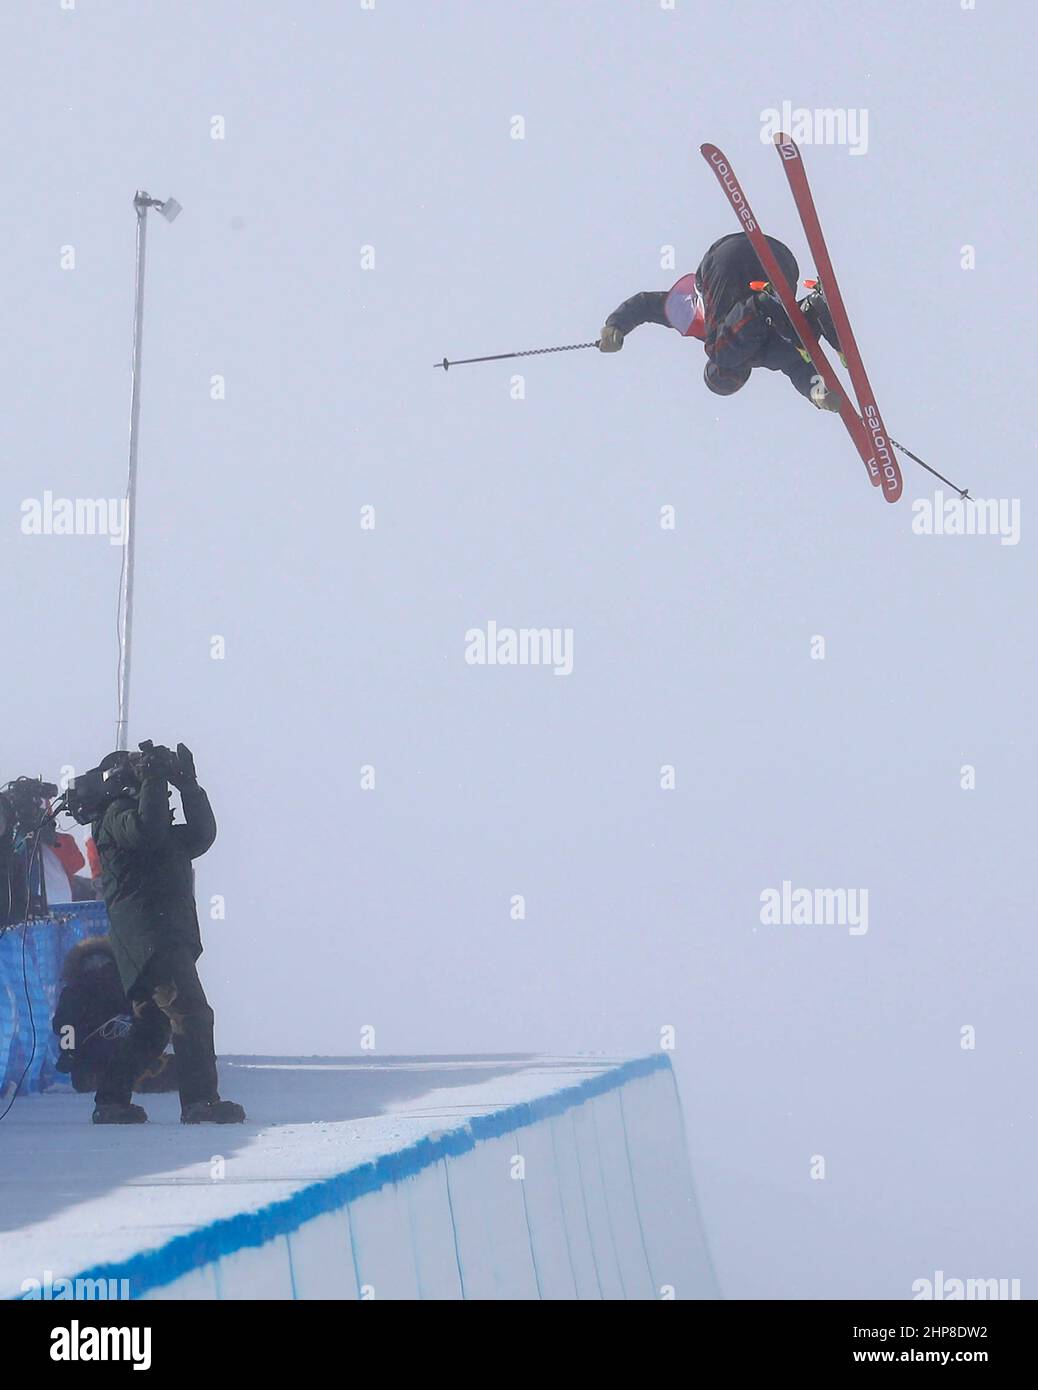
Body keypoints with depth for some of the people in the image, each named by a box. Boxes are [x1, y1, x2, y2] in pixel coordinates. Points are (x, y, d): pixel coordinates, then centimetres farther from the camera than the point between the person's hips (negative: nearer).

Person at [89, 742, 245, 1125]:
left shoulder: (162, 832, 30)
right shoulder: (116, 813, 1)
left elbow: (201, 835, 18)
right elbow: (146, 828, -20)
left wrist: (188, 785, 13)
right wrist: (154, 778, -12)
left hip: (171, 936, 10)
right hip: (146, 932, -10)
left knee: (152, 1025, 13)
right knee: (191, 1012, -18)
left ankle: (111, 1102, 16)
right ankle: (201, 1101, -24)